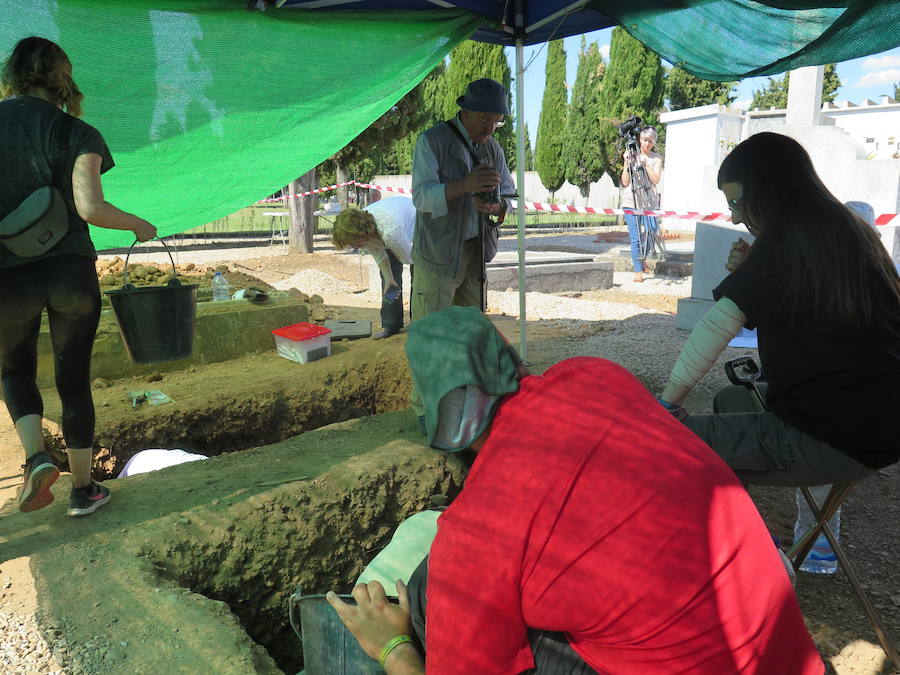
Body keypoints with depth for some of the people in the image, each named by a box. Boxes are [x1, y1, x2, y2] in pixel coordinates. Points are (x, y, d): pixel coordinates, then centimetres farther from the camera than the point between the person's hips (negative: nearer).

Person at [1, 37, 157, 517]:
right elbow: (89, 207, -18)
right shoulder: (77, 134, -5)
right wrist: (138, 225, -1)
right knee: (74, 381, 11)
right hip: (71, 273, -1)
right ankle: (83, 489, 18)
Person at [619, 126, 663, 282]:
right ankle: (638, 271, 1)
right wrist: (627, 163, -7)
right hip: (631, 201, 0)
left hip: (649, 201, 0)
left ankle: (643, 258, 21)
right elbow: (625, 182, 3)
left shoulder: (656, 159, 10)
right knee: (635, 238, -6)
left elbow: (655, 180, -4)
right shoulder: (631, 155, 10)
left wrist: (645, 163, -11)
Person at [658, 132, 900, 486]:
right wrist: (753, 273, 8)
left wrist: (667, 402, -14)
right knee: (730, 399, 28)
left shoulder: (786, 237, -15)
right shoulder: (853, 232, 11)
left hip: (837, 440, -10)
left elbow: (717, 325, -21)